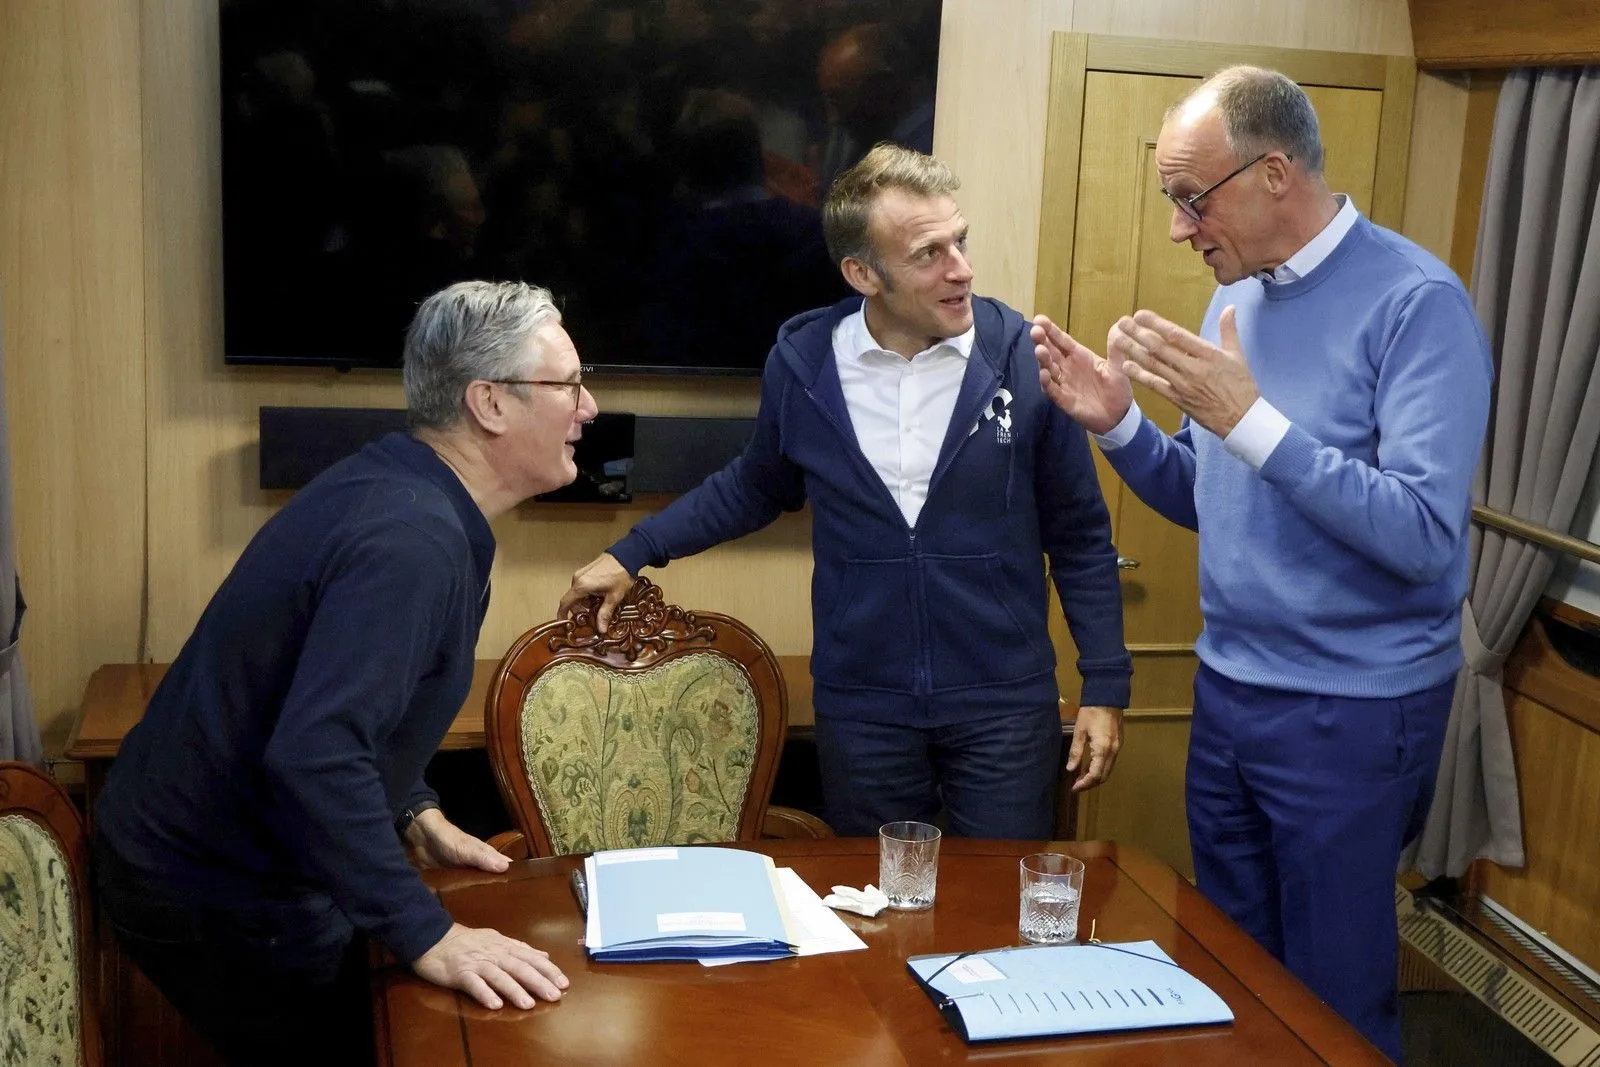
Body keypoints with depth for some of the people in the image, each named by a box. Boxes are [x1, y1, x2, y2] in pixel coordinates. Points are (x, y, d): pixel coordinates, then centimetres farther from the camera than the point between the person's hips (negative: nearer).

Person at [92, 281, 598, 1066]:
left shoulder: (394, 485, 2)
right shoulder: (414, 541, -29)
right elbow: (315, 756, -38)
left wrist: (416, 815, 11)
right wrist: (428, 937, -33)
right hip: (220, 894, -9)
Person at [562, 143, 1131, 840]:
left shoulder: (1023, 358, -9)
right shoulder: (800, 364, -4)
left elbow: (1079, 537, -1)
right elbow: (755, 489, 15)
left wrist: (1105, 686, -1)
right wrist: (633, 553, 12)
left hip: (1004, 703, -1)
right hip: (861, 704, 2)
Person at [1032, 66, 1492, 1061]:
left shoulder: (1416, 302, -16)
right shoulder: (1239, 298, 7)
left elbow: (1423, 536, -25)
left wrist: (1248, 417, -29)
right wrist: (1118, 422, -5)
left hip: (1353, 713, -7)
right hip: (1228, 690, 7)